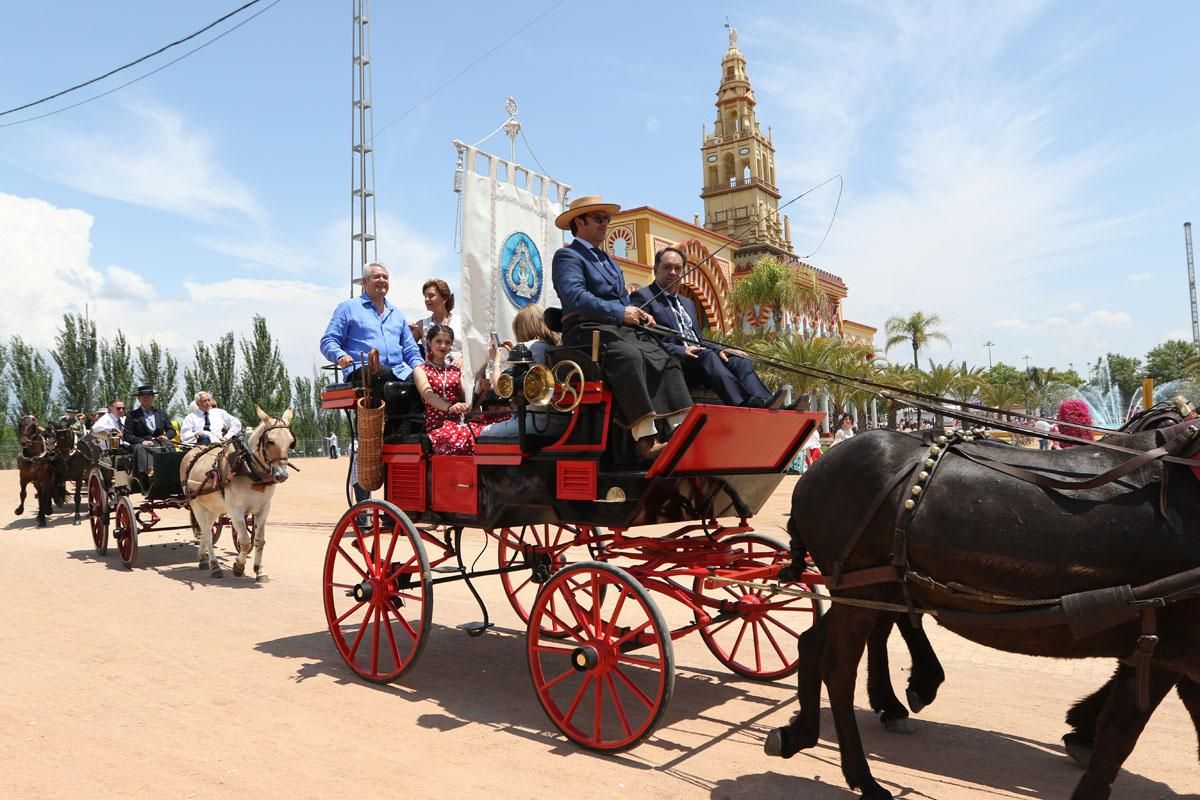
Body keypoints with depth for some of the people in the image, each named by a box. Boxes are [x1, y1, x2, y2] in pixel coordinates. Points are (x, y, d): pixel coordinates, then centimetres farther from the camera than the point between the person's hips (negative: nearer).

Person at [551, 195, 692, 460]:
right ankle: (645, 442, -42)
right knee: (629, 356, -36)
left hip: (622, 330, 8)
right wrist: (620, 312, -22)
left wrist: (639, 313, 3)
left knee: (666, 359, -14)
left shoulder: (610, 262, 31)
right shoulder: (567, 256, 2)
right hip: (587, 330, -8)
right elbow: (574, 296, -16)